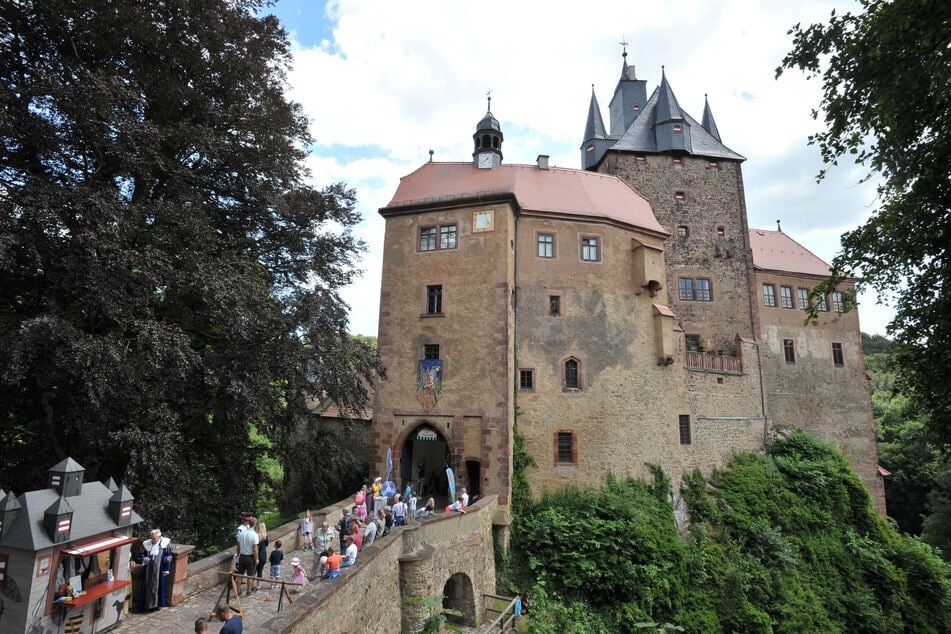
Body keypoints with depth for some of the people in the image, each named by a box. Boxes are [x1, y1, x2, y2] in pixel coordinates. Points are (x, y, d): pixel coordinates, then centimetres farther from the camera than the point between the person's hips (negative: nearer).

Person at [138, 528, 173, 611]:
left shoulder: (165, 544, -9)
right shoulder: (147, 544, 2)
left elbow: (168, 558, -6)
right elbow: (143, 555, 13)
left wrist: (166, 570, -8)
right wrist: (144, 559, -11)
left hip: (159, 570, -3)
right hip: (149, 569, 4)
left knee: (158, 586, 3)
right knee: (148, 586, 6)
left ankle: (156, 604, 15)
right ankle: (147, 604, 20)